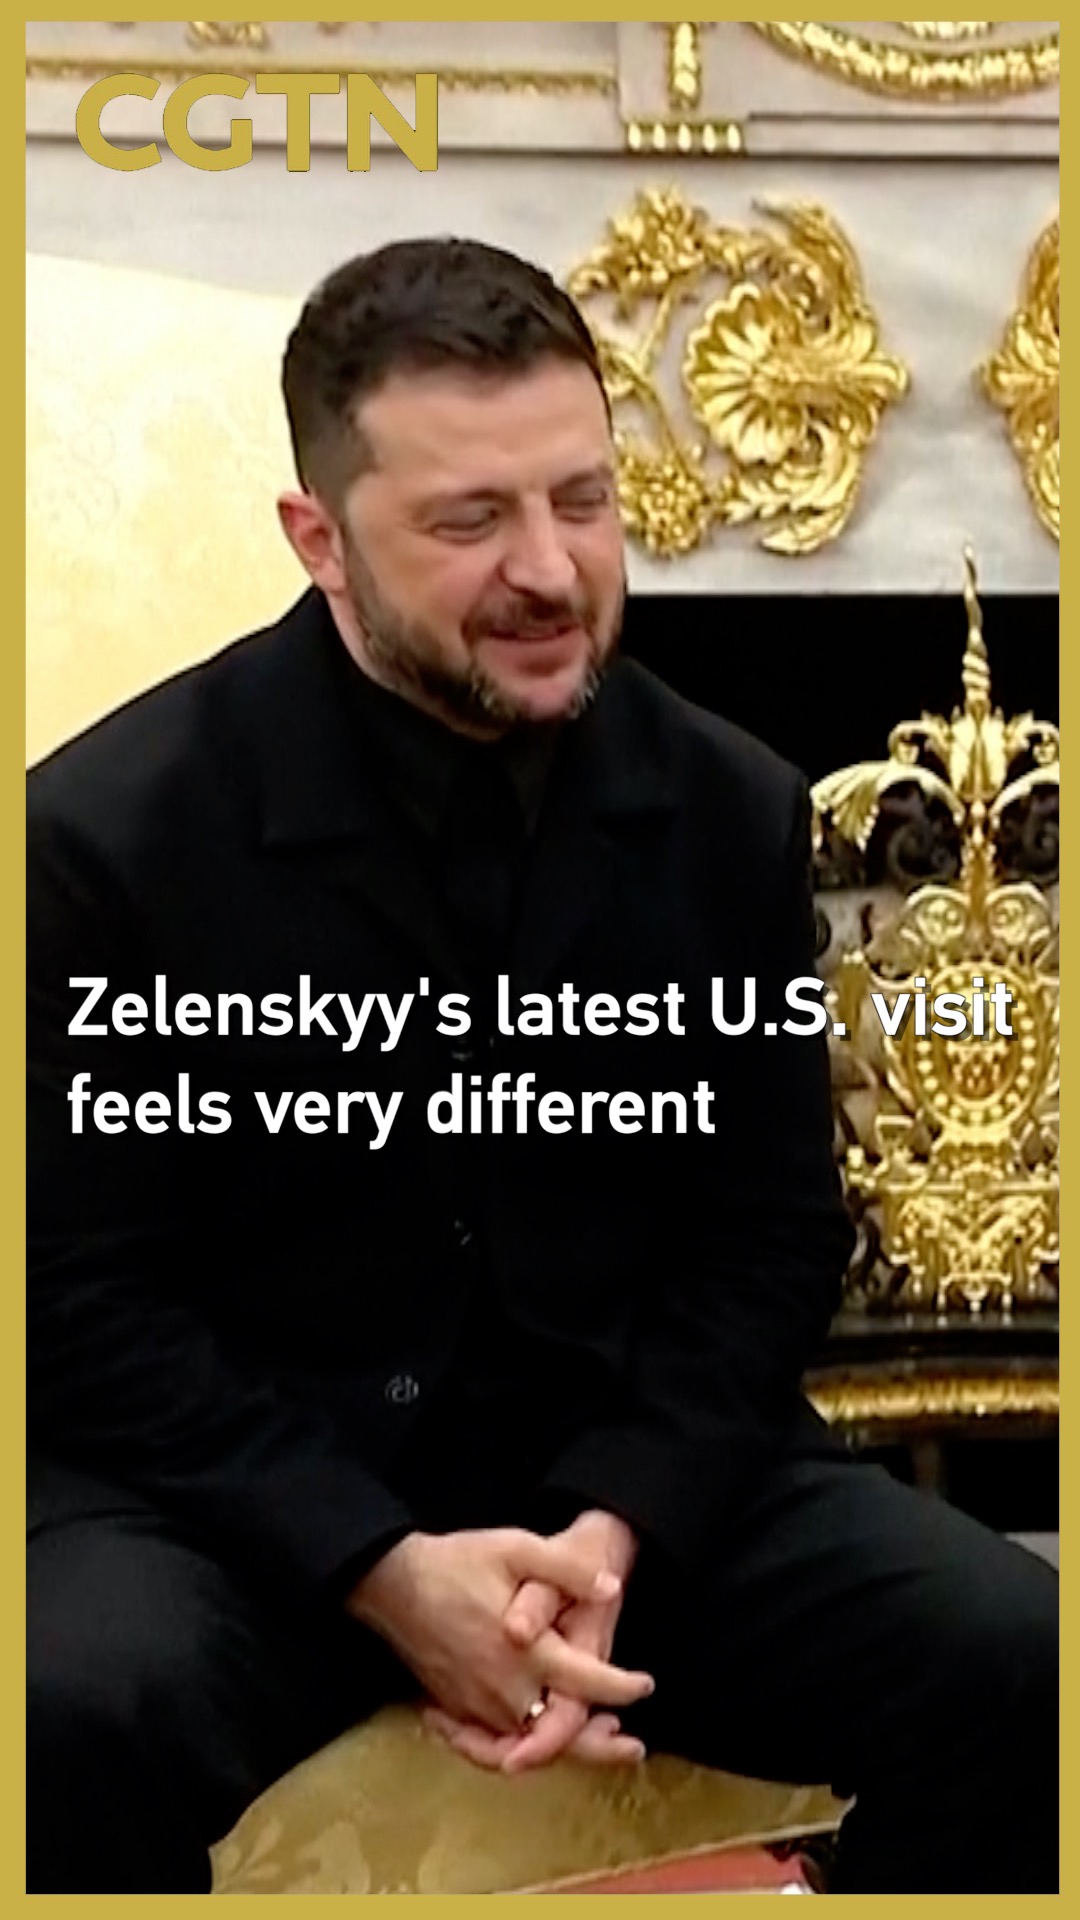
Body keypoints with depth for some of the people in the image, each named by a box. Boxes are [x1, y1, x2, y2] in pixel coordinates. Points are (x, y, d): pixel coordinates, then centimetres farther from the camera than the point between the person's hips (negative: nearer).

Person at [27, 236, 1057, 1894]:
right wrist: (383, 1565, -20)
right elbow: (82, 1298, -8)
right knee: (68, 1717, -34)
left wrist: (614, 1525, -13)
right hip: (241, 1495, -3)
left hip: (630, 1476, 3)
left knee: (1015, 1665, -17)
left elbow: (773, 1237, 5)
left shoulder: (729, 809, 0)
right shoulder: (114, 825, -11)